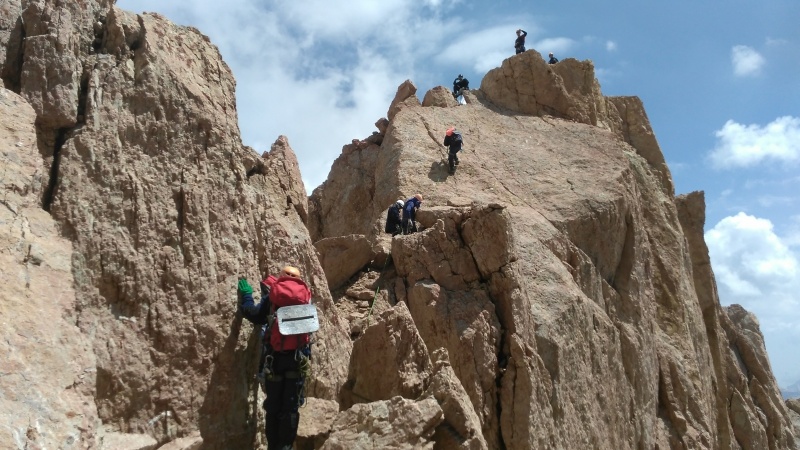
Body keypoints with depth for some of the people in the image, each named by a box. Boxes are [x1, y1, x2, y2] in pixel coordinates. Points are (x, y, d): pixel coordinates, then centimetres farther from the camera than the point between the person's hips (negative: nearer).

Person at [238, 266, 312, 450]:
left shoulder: (272, 295, 3)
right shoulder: (304, 294, 10)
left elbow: (254, 315, 7)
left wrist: (246, 296, 22)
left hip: (275, 356, -1)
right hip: (298, 356, 1)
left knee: (273, 405, 9)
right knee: (291, 406, 6)